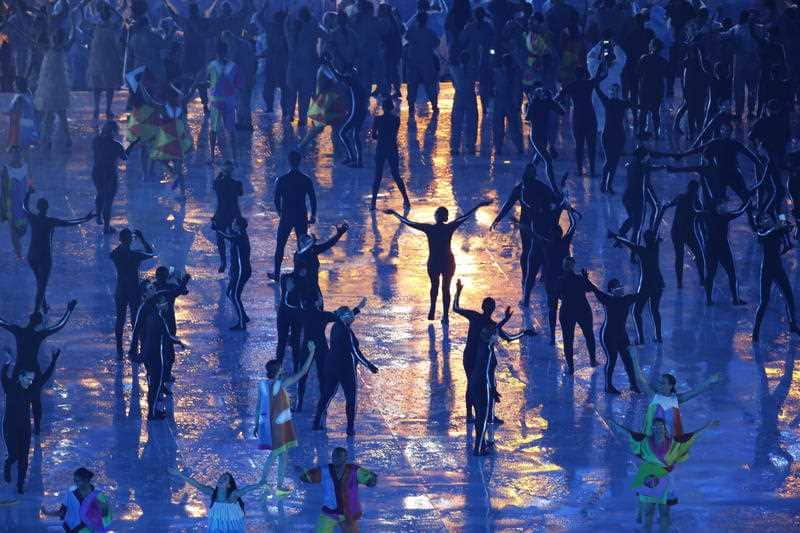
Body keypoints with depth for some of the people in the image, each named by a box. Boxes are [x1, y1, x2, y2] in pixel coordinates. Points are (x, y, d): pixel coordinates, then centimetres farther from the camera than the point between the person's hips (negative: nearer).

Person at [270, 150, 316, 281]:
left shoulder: (281, 180, -9)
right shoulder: (306, 180, -6)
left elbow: (276, 200, -3)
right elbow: (313, 200, -1)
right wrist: (313, 215, 13)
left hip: (286, 216, -1)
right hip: (302, 217, 1)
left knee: (280, 245, 11)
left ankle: (276, 273, 15)